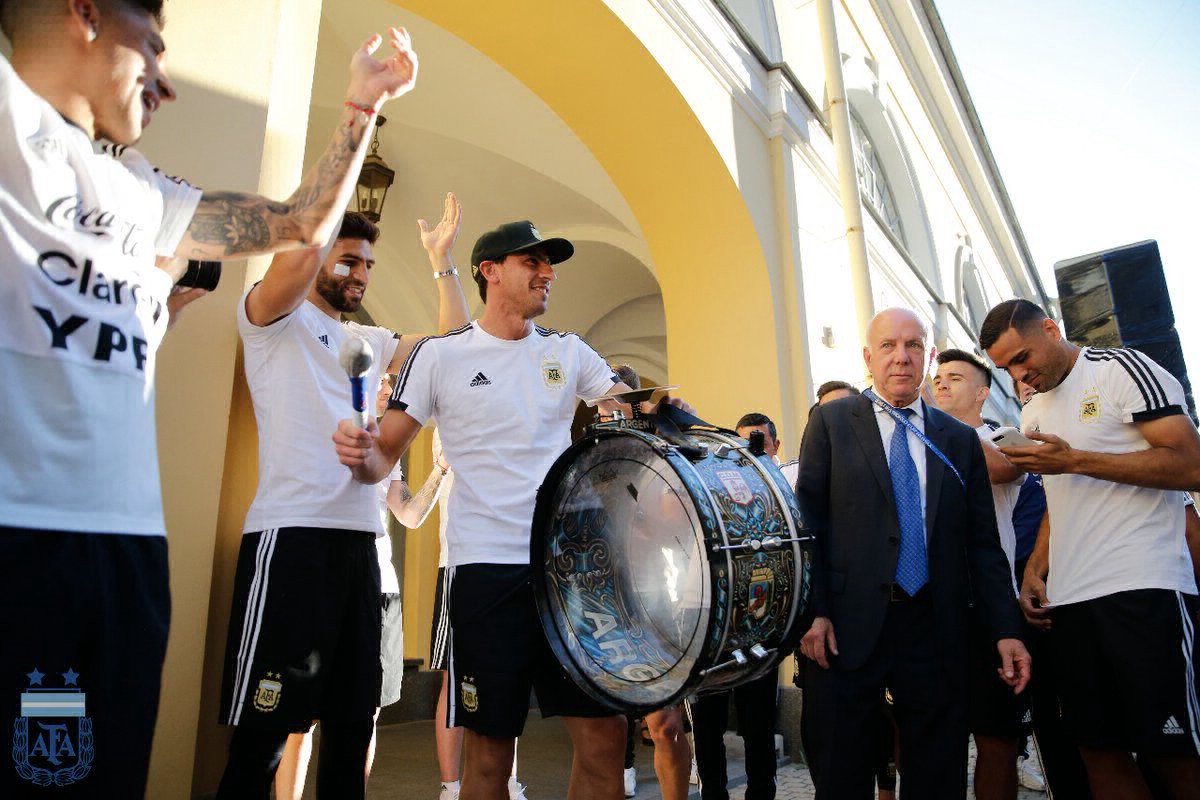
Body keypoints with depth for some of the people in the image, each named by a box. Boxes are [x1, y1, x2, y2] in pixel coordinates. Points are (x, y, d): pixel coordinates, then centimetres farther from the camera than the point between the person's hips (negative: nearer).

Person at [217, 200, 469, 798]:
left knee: (354, 716, 14)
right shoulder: (276, 317, 3)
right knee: (265, 724, -3)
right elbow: (294, 268, -20)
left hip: (358, 538, 7)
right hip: (290, 534, -7)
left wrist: (441, 260, 16)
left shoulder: (370, 341, 21)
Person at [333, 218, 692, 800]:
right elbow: (385, 456, 3)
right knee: (489, 746, 7)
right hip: (488, 569, -3)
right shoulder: (440, 355, 3)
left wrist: (670, 415, -16)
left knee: (603, 733, 5)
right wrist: (361, 455, -19)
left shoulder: (570, 353, 11)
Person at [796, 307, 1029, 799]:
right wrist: (814, 611, -9)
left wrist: (1006, 630, 2)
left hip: (936, 628, 3)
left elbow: (983, 543, 10)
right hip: (850, 625, -2)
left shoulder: (960, 440, 11)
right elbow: (809, 519, -2)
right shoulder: (831, 421, 3)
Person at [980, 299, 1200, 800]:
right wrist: (1035, 569, 10)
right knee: (1100, 751, 10)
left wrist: (1074, 460, -15)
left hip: (1143, 590, -7)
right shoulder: (1034, 413, 19)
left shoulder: (1121, 369, -2)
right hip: (1068, 601, 7)